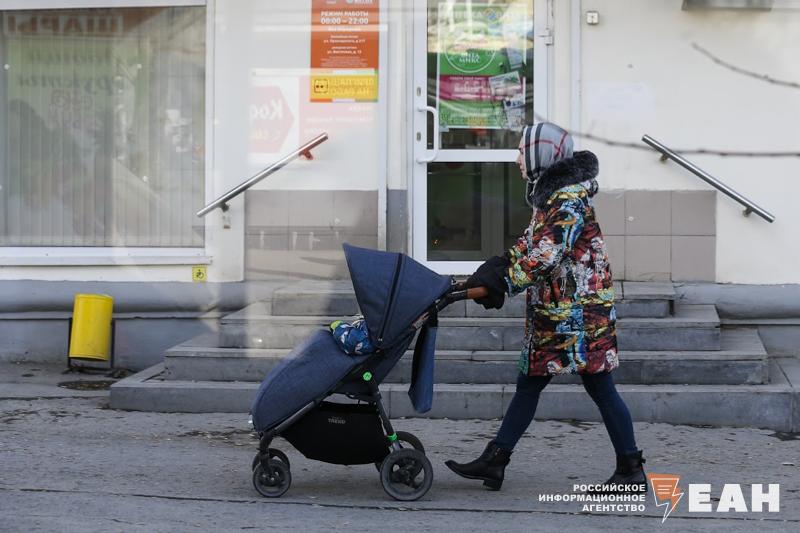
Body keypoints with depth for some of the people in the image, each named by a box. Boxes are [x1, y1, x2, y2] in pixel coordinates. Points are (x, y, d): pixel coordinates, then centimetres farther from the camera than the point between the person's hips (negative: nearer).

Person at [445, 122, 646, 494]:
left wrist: (503, 281, -19)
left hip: (579, 310, -10)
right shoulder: (549, 196, 16)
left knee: (599, 388, -5)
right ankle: (494, 461, 15)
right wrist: (497, 267, 2)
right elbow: (529, 244, 18)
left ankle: (631, 472, 2)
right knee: (528, 384, 11)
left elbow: (545, 256, -24)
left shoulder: (569, 199, -16)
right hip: (552, 313, 10)